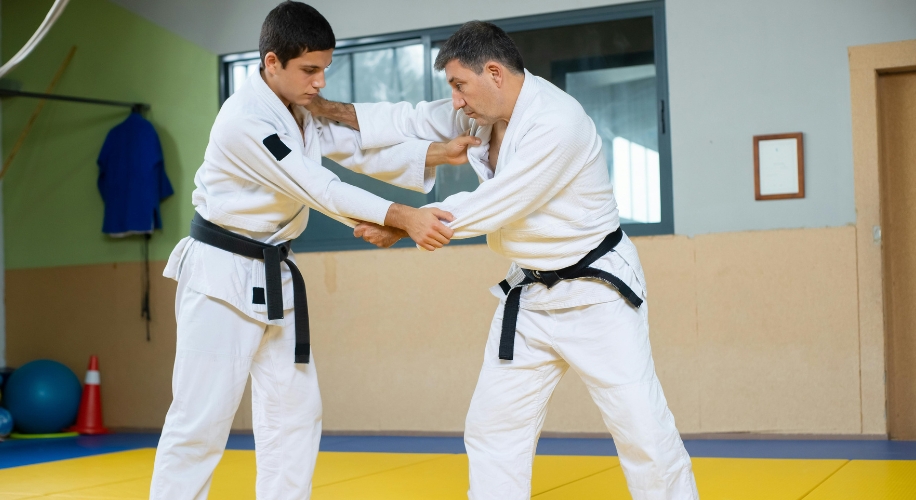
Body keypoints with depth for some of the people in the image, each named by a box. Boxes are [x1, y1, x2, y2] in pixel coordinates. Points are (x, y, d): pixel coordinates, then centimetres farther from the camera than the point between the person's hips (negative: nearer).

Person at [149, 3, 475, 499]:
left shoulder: (302, 111, 6)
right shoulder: (245, 120, -23)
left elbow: (362, 151, 6)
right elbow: (321, 190, -27)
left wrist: (441, 153, -8)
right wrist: (405, 218, -33)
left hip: (273, 277, 9)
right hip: (222, 276, -9)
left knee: (294, 413, 10)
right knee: (201, 420, -7)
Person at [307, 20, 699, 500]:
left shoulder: (557, 122, -25)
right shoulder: (482, 111, 1)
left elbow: (490, 208, -25)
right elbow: (412, 121, 9)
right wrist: (327, 108, 0)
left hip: (596, 293, -8)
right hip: (528, 295, 8)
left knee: (642, 429, -7)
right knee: (492, 427, 9)